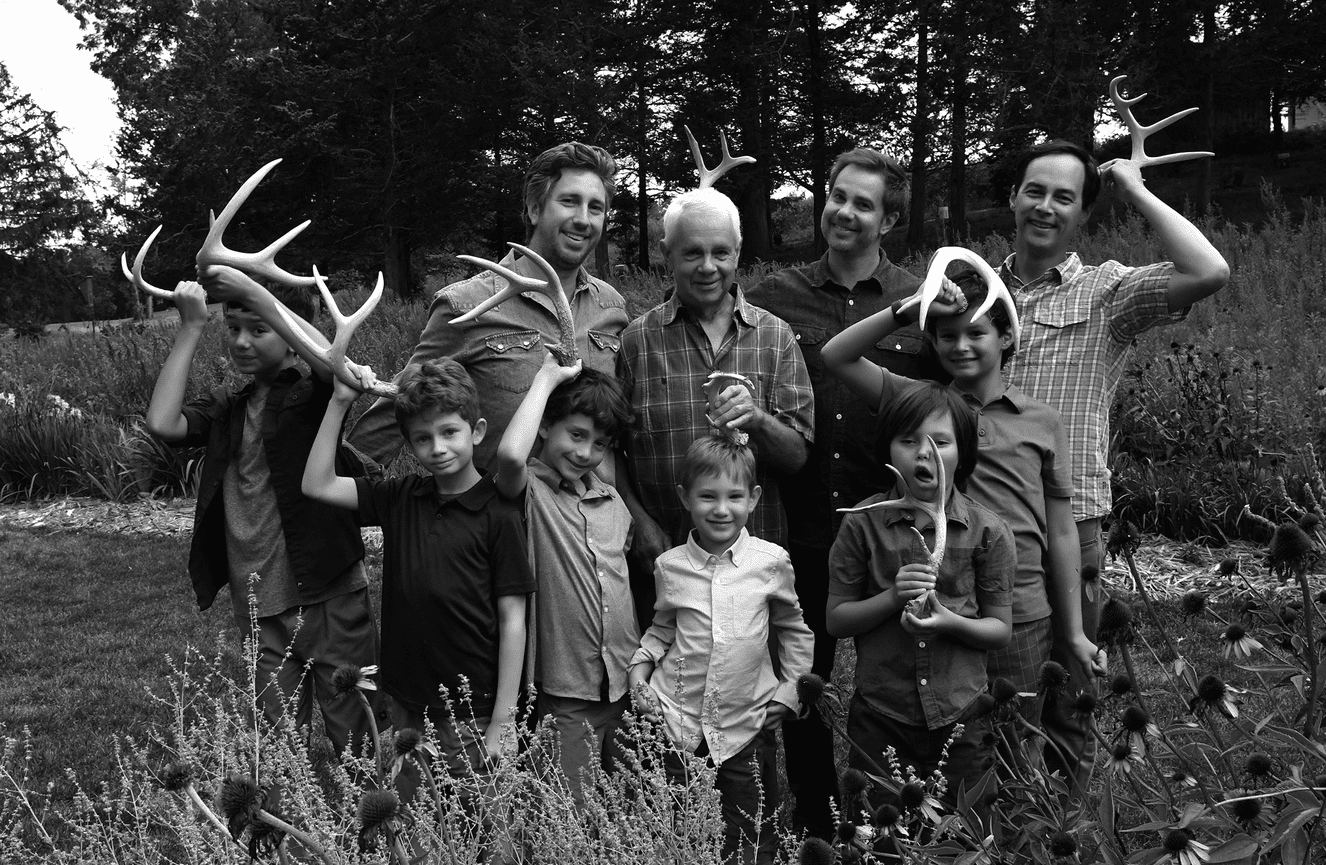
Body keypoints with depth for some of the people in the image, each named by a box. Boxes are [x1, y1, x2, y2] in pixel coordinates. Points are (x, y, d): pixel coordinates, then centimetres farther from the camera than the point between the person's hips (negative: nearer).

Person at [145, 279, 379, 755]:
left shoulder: (314, 393, -5)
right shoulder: (227, 406, 8)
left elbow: (333, 362, -27)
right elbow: (162, 423, -8)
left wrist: (251, 289, -22)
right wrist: (191, 325, -6)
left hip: (330, 596, -4)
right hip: (259, 609, 4)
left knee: (357, 742, 3)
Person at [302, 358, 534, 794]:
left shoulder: (498, 512, -10)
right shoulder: (401, 498, 5)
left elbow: (512, 620, -9)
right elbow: (317, 485, 4)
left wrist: (503, 720, -9)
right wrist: (340, 402, -3)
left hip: (471, 715, -5)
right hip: (407, 708, 5)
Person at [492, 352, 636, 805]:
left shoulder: (612, 501, 11)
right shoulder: (529, 492, -8)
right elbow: (510, 454, -32)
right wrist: (547, 378, -19)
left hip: (624, 687, 6)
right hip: (565, 696, -6)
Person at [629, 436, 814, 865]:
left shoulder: (772, 561, -3)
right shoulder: (671, 565, 0)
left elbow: (795, 630, 10)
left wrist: (790, 690, 3)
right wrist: (640, 665, 0)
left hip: (747, 725, -1)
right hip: (679, 721, 1)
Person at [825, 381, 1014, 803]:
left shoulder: (987, 531, -4)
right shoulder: (863, 524, -4)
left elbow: (1000, 631, 0)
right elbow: (835, 620, -1)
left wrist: (950, 622, -19)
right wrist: (893, 596, -17)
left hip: (961, 721, 0)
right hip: (879, 721, 0)